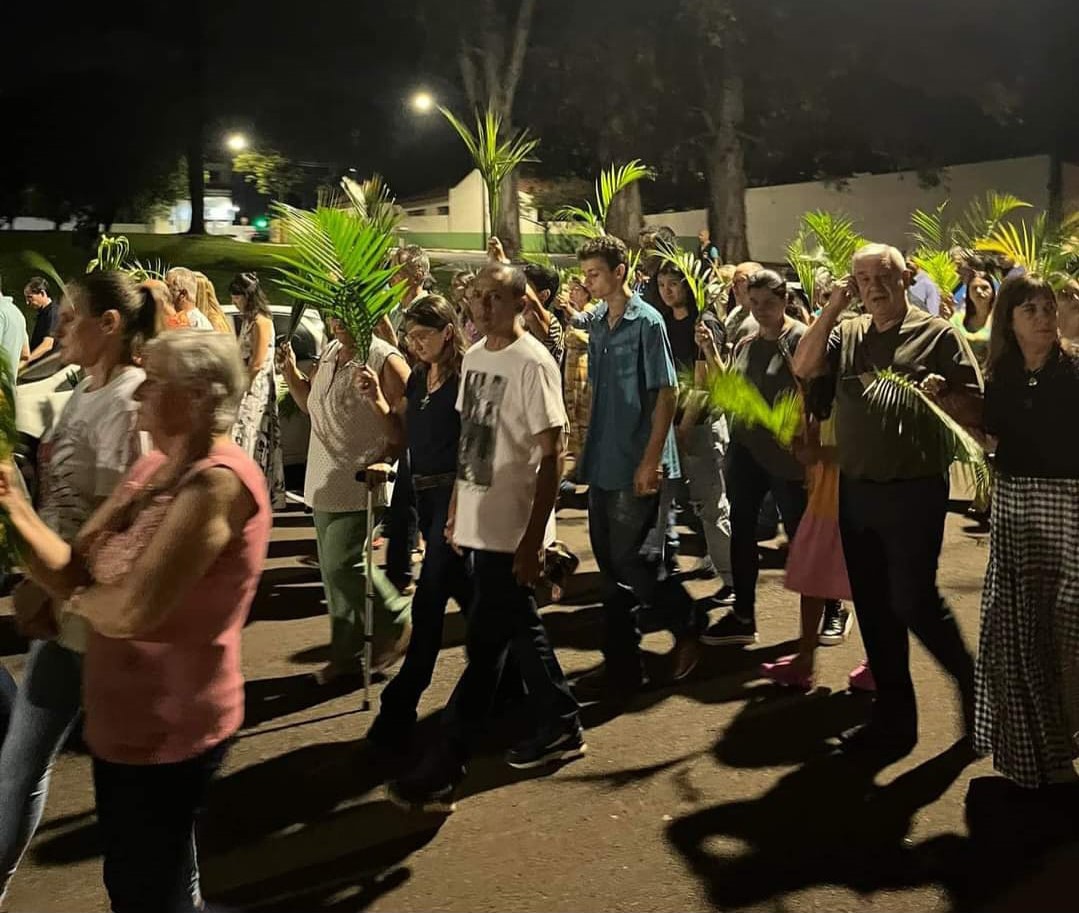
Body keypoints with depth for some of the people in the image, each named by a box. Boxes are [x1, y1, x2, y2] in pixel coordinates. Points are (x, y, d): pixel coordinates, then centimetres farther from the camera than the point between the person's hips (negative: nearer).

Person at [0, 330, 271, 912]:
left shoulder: (218, 482, -25)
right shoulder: (153, 469, 6)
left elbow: (130, 609, -31)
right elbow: (75, 570, 3)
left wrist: (75, 600, -10)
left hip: (168, 730, -9)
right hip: (127, 718, 9)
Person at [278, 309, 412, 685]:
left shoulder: (384, 360, -14)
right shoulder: (329, 353, 11)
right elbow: (312, 404, 22)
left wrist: (384, 456, -20)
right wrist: (290, 372, 8)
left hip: (360, 485, -8)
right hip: (326, 482, 9)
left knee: (343, 565, -11)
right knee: (334, 569, 13)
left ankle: (396, 623, 12)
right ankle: (346, 652, 25)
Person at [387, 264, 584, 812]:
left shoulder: (532, 363, -14)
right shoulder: (474, 356, 9)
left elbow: (551, 455, -16)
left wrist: (534, 538, -19)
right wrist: (456, 511, 16)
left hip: (511, 529, -8)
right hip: (479, 521, 8)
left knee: (485, 644, -2)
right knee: (519, 630, 18)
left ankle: (442, 770, 4)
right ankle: (561, 727, 35)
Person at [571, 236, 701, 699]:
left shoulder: (646, 322, -10)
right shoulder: (596, 322, 10)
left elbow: (666, 392, -13)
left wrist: (651, 460, -18)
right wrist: (589, 450, 10)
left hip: (636, 465, -7)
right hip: (603, 461, 7)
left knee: (630, 560, -4)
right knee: (610, 563, 10)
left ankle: (687, 628, 20)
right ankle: (621, 663, 19)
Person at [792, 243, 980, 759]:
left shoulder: (939, 335, -2)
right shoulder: (846, 334, 10)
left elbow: (977, 408, -5)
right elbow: (804, 369, -6)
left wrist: (941, 397, -24)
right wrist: (832, 309, -7)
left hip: (914, 491, -5)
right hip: (856, 490, 5)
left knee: (912, 601, -6)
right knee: (873, 608, 10)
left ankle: (969, 679, 22)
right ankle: (894, 716, 23)